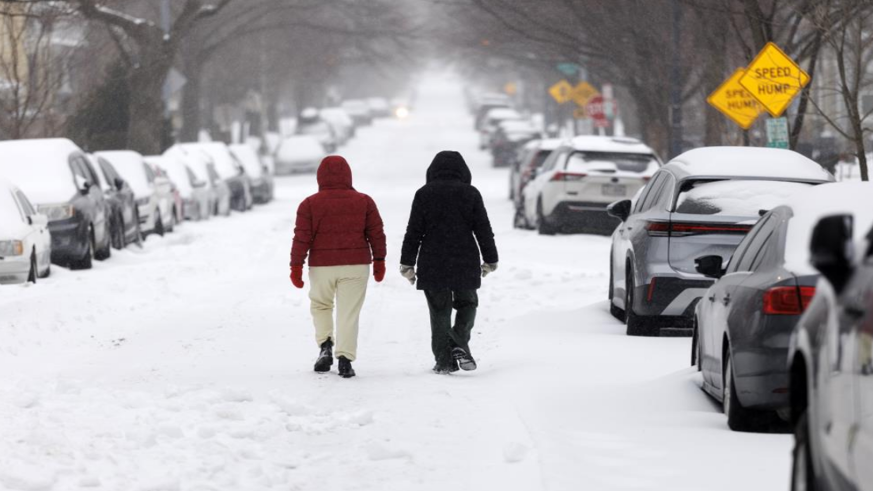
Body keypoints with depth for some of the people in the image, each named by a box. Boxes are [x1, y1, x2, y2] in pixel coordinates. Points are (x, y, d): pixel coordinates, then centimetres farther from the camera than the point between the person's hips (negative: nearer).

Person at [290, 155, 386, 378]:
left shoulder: (309, 204, -2)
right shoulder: (364, 201, 2)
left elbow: (302, 237, -5)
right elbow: (376, 233, 4)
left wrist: (296, 266, -1)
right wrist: (379, 260, 14)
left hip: (321, 266, 0)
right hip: (356, 266, 0)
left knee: (320, 305, 22)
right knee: (349, 313, 1)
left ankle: (325, 345, 4)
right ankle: (345, 358, -8)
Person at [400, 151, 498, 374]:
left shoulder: (424, 194, 0)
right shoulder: (471, 194, 0)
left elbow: (414, 232, -1)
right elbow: (484, 230, 3)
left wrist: (407, 263, 4)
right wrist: (490, 260, 13)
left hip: (432, 265, 0)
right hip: (465, 264, 0)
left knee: (439, 312, 6)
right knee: (467, 303, 17)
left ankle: (444, 360, 2)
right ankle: (459, 343, -7)